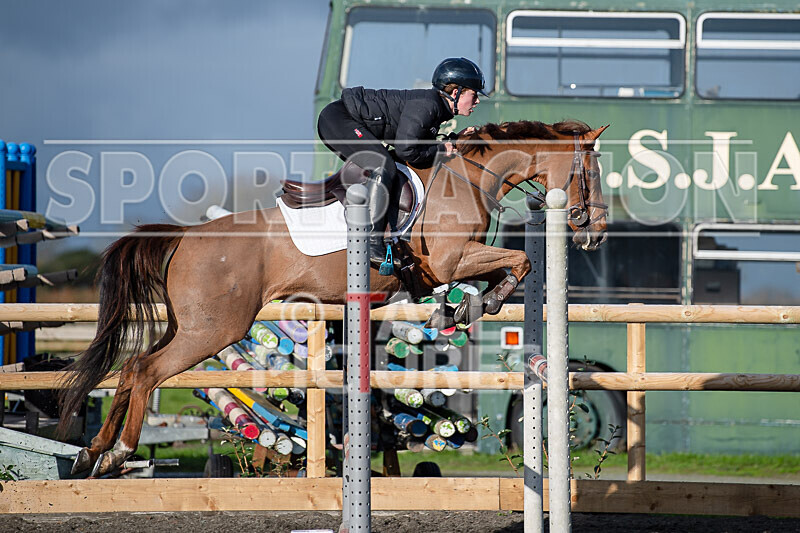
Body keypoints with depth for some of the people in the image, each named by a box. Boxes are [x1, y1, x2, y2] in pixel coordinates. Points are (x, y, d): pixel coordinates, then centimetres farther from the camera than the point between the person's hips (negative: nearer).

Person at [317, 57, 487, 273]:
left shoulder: (436, 106, 10)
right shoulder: (425, 105, -21)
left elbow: (420, 143, 12)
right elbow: (405, 150, -24)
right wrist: (440, 149, -11)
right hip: (337, 118, -11)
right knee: (384, 168, -22)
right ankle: (372, 241, -26)